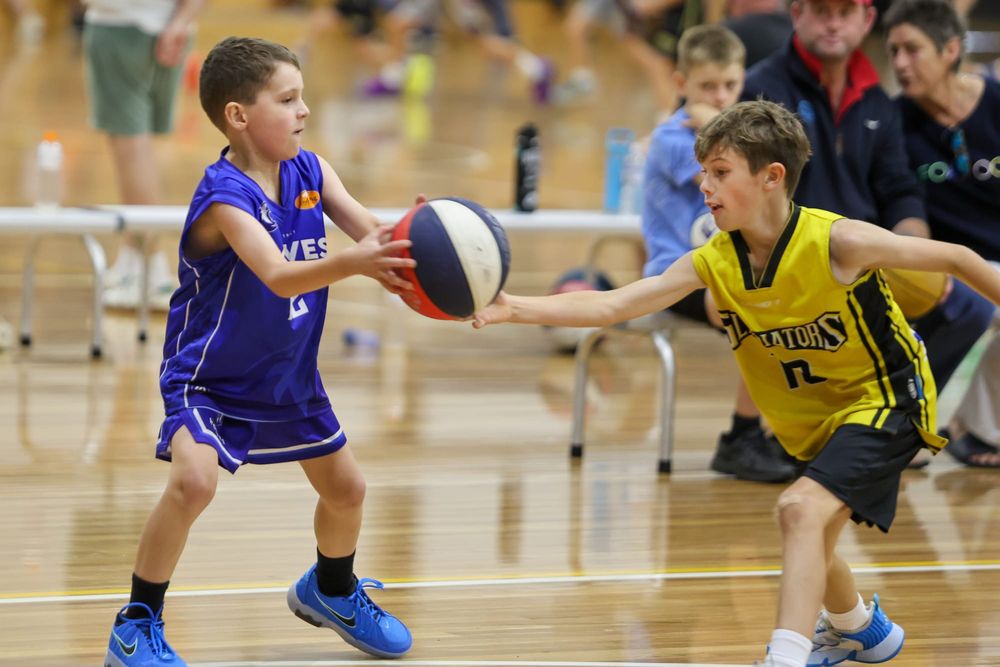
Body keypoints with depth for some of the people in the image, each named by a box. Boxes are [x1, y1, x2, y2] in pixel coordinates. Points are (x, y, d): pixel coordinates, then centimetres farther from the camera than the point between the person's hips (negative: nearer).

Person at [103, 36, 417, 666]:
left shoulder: (310, 171, -8)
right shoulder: (226, 199, -28)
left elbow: (369, 228, -19)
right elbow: (278, 276, -42)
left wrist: (402, 243, -43)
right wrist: (352, 263, -59)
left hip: (289, 376, 7)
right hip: (208, 378, -7)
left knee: (347, 489, 15)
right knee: (194, 480, -30)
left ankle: (331, 590, 47)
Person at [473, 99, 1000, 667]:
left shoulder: (836, 242, -27)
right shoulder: (713, 264, -13)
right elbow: (611, 306, -20)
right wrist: (515, 309, -32)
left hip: (883, 400, -7)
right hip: (811, 422, 7)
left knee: (801, 508, -27)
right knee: (809, 544, 20)